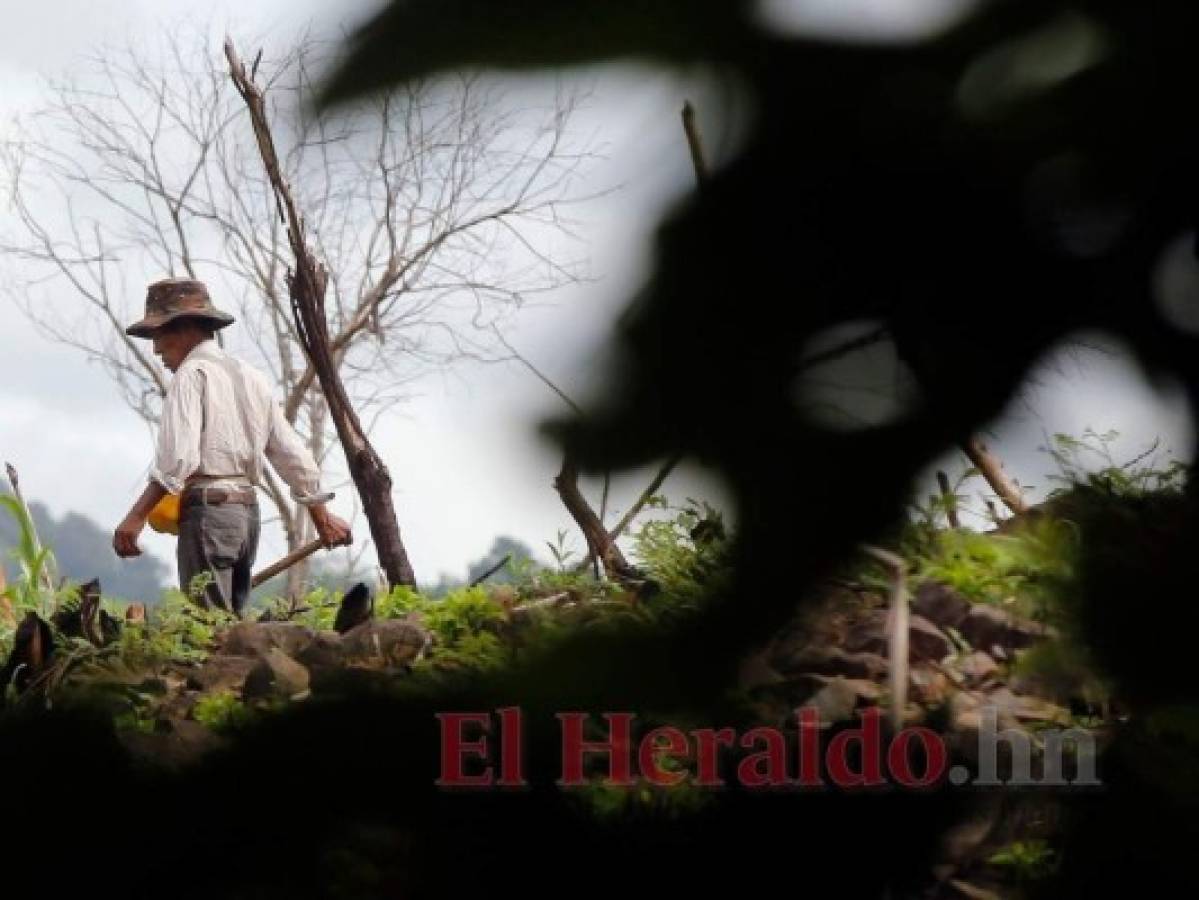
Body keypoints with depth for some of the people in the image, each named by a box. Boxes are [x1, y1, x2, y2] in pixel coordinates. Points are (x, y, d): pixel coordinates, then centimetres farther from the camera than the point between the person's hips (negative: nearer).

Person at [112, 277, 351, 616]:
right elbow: (293, 453, 20)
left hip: (208, 509, -8)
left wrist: (136, 517, -20)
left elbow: (176, 457, -19)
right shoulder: (249, 376, 18)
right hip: (248, 511, 8)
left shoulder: (192, 374, -6)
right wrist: (322, 515, 27)